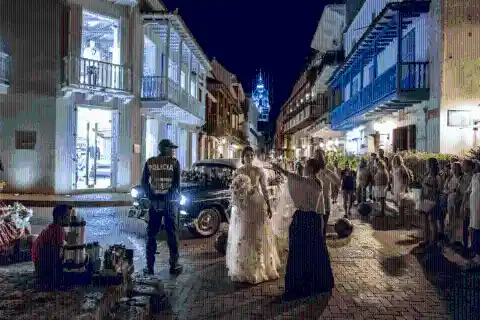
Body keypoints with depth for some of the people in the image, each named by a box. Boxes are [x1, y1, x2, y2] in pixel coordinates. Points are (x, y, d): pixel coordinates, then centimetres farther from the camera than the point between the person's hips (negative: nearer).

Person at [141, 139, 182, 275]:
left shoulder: (150, 162, 2)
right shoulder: (174, 162, -5)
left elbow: (144, 182, 3)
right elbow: (177, 183, -5)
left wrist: (151, 196, 10)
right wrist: (177, 196, 10)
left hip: (154, 201, 2)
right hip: (169, 201, -1)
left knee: (151, 234, 8)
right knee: (172, 233, 8)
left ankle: (150, 266, 9)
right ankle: (174, 265, 12)